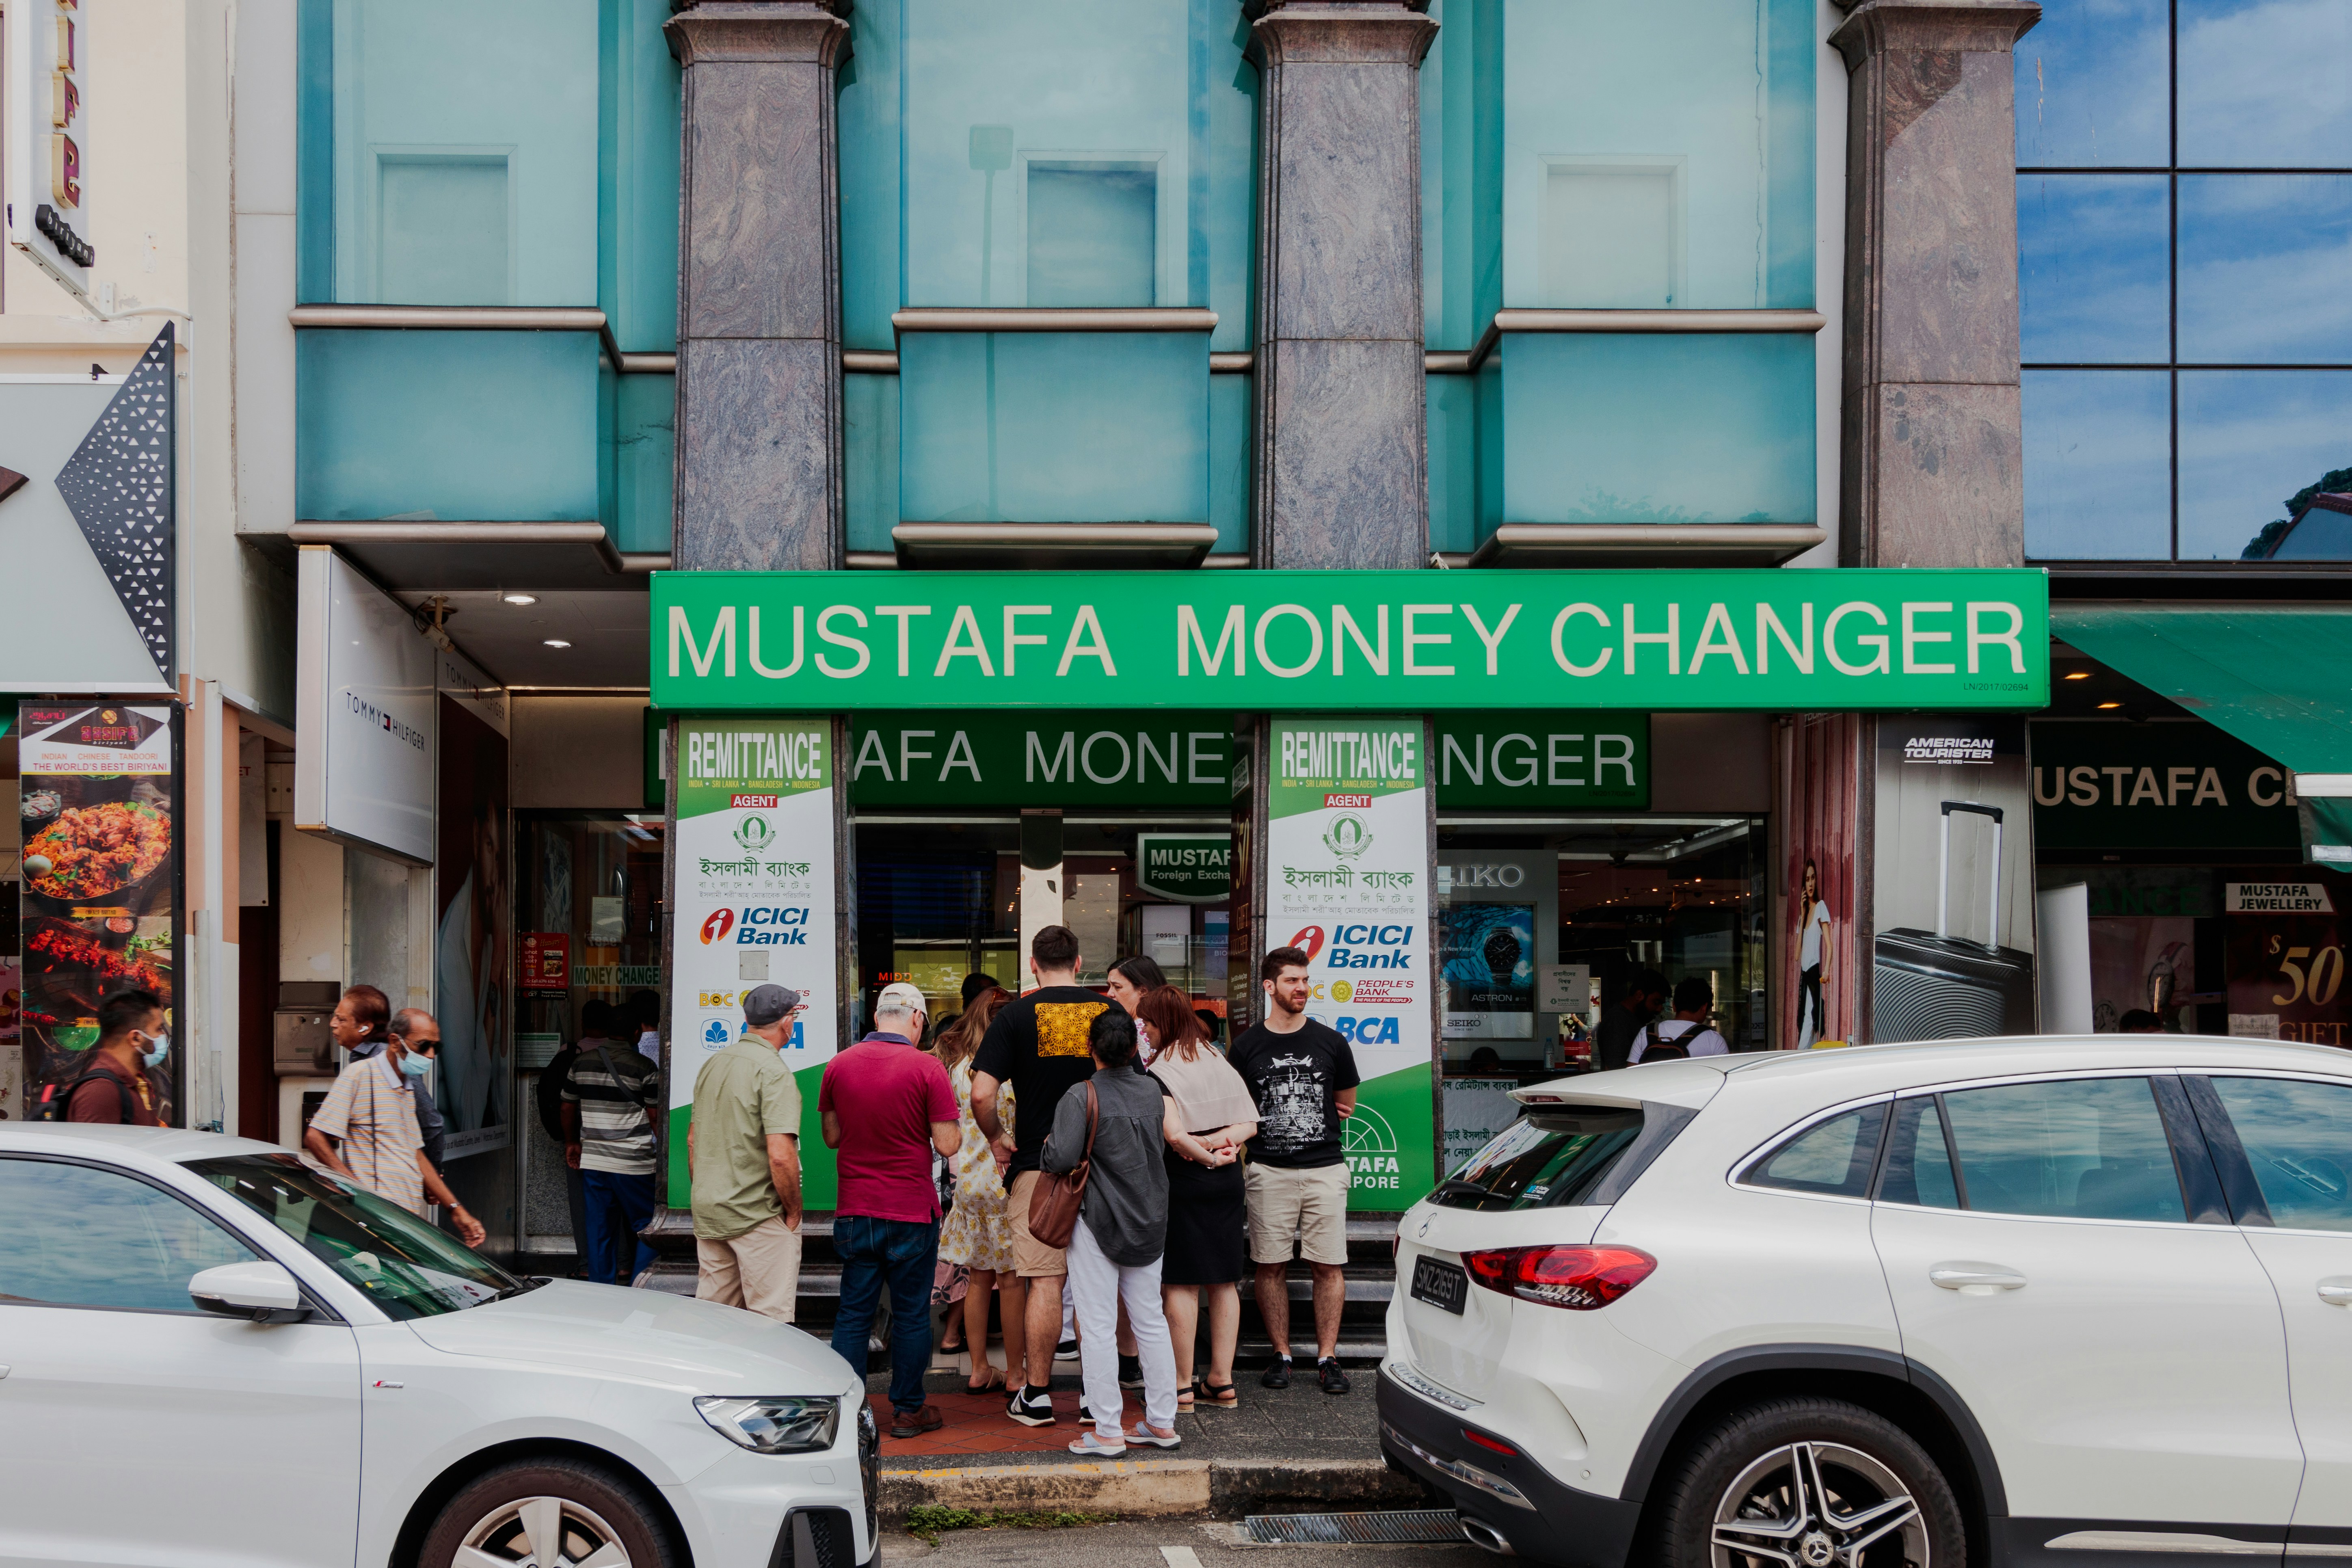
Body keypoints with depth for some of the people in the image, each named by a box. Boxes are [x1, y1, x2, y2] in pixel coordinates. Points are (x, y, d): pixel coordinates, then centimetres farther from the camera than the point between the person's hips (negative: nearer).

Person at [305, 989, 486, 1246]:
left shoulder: (408, 1086, 22)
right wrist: (357, 1190, -14)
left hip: (410, 1216, 8)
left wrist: (456, 1210, 20)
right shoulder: (358, 1075, -5)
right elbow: (315, 1138, -10)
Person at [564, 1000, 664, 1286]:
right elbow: (655, 1115, -6)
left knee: (599, 1229, 10)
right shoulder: (644, 1066, -9)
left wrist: (571, 1142, 30)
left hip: (592, 1160, 5)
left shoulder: (581, 1062, 6)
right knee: (646, 1228, 5)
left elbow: (568, 1107, 16)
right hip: (634, 1163, -5)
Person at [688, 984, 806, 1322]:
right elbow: (780, 1155, -22)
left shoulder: (712, 1065, 9)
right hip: (759, 1217, -8)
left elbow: (692, 1140, 17)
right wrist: (794, 1211, -10)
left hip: (708, 1214, 8)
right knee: (769, 1323, -1)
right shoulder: (773, 1071, -16)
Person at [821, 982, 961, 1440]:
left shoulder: (839, 1065, 1)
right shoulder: (926, 1068, -12)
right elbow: (947, 1144, -12)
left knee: (853, 1313, 10)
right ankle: (908, 1410, 15)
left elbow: (831, 1136, 10)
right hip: (912, 1213, -3)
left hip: (854, 1213, 4)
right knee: (911, 1314, 8)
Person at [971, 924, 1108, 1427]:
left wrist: (997, 1136, 5)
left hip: (1038, 1163, -3)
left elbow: (981, 1095, -12)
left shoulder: (1016, 1015, -5)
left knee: (1043, 1281, 1)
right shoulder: (1111, 1013, 3)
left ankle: (1036, 1394, 6)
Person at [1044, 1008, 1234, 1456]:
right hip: (1148, 1224, 6)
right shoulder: (1154, 1090, 4)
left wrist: (1044, 1146, 1)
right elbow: (1177, 1136, 1)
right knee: (1151, 1322, 14)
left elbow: (1062, 1158, -20)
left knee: (1098, 1327, -2)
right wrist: (1212, 1157, 18)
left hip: (1097, 1222, -6)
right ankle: (1162, 1422, 18)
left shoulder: (1082, 1097, -13)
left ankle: (1107, 1431, -1)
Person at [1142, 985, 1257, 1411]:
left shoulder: (1159, 1071, -9)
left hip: (1182, 1180, -6)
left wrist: (1200, 1150, -6)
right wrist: (1220, 1141, -5)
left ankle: (1182, 1386, 4)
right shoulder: (1220, 1062, 9)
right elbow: (1250, 1124, 6)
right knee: (1223, 1282, 10)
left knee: (1181, 1284, 0)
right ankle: (1221, 1381, 15)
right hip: (1228, 1181, 6)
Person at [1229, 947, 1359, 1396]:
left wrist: (1297, 1121, 9)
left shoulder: (1330, 1042, 7)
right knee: (1271, 1266, 1)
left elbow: (1346, 1104, 17)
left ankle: (1327, 1358, 5)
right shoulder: (1247, 1047, 5)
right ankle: (1281, 1355, 11)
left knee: (1329, 1266, -2)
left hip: (1325, 1169, 0)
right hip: (1269, 1172, 0)